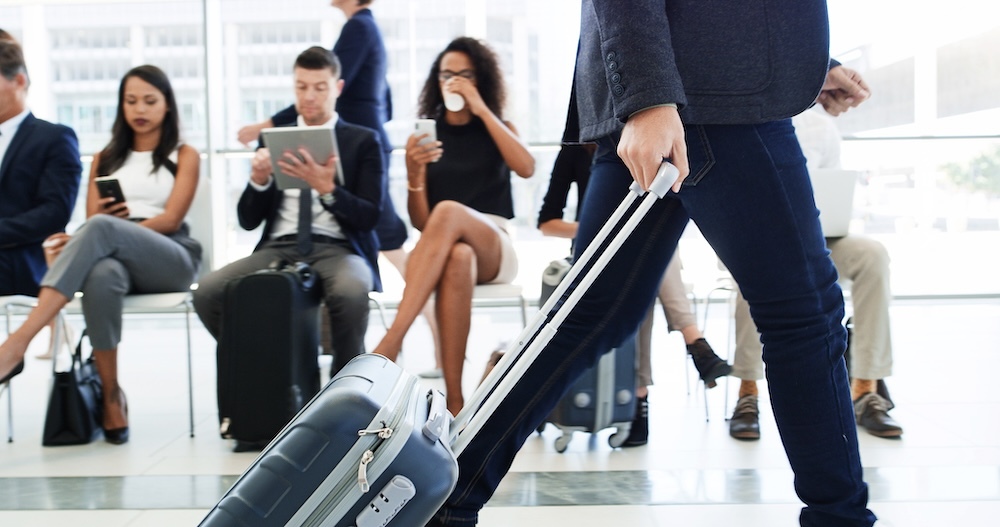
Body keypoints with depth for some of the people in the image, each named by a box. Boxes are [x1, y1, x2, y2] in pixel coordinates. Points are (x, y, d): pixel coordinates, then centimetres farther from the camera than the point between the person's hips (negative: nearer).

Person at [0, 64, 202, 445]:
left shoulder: (184, 156, 13)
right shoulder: (104, 159, 23)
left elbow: (171, 219, -2)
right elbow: (90, 218, 13)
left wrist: (111, 227, -16)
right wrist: (79, 245, -13)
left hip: (171, 260, -2)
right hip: (112, 256, 2)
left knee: (101, 228, -36)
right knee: (101, 275, -39)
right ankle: (111, 395, -31)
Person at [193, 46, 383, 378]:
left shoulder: (363, 141, 10)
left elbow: (369, 217, -1)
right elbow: (248, 220, 13)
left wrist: (326, 189, -19)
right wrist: (258, 180, -8)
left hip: (337, 248, -2)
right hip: (278, 248, 3)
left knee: (350, 292, -38)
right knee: (207, 292, -25)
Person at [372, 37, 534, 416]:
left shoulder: (497, 129, 14)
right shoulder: (426, 133, 12)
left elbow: (526, 169, -12)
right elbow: (421, 223, 6)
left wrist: (482, 110, -9)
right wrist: (414, 173, -14)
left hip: (494, 249, 0)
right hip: (441, 253, 0)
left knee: (448, 212, -36)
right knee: (458, 258, -40)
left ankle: (390, 343, -43)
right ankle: (454, 403, -43)